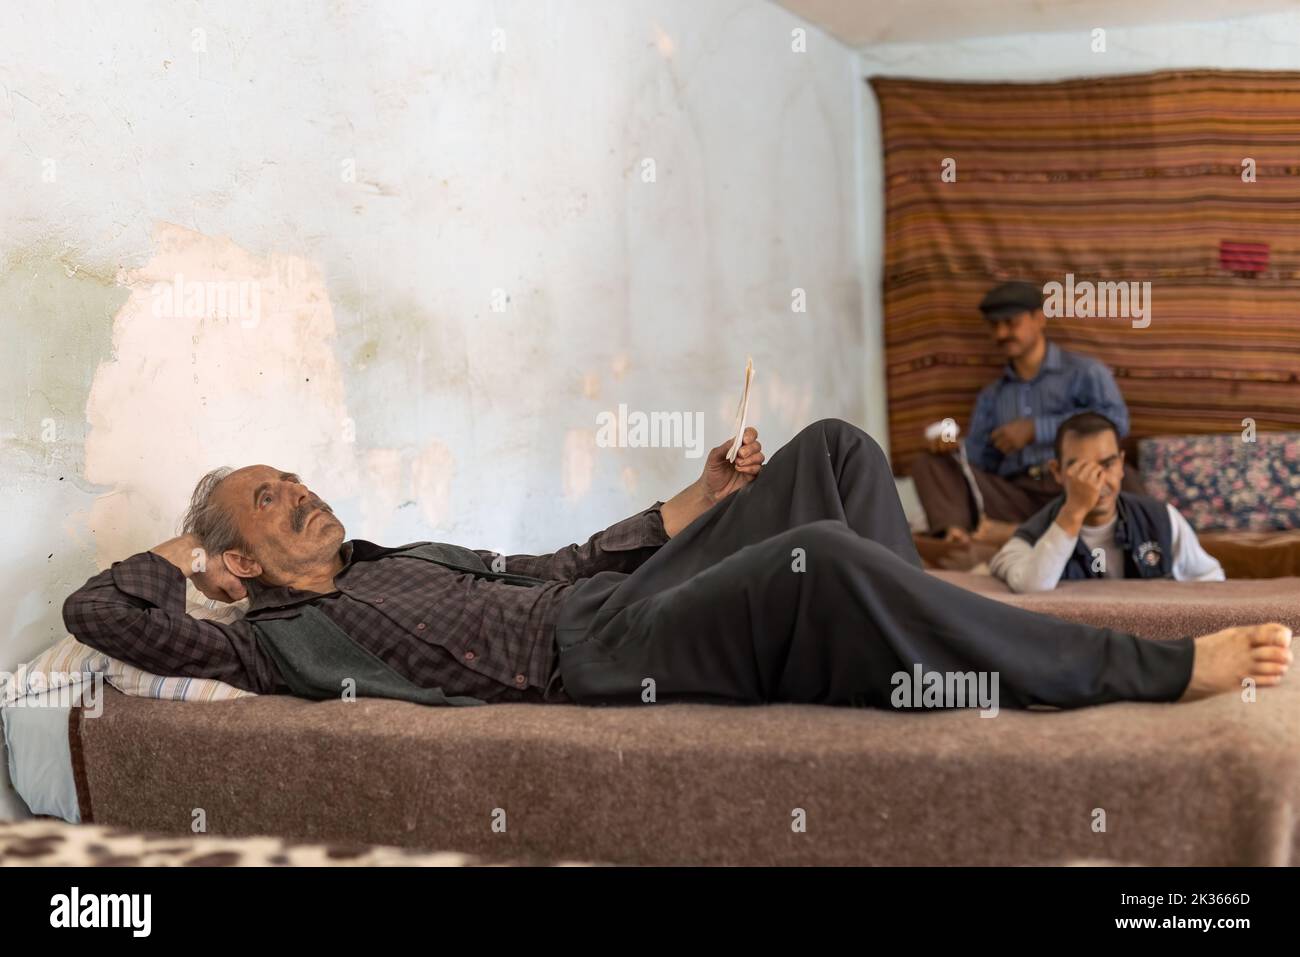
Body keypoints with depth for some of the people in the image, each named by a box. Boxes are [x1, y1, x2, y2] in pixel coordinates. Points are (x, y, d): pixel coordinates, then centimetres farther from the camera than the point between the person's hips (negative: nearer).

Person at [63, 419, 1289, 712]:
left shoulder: (400, 560, 30)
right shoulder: (284, 638, 9)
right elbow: (96, 612, 2)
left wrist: (694, 499, 20)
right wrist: (181, 550, 21)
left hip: (624, 587, 9)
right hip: (593, 656, -9)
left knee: (835, 448, -1)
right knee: (823, 560, -33)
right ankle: (1160, 667, -26)